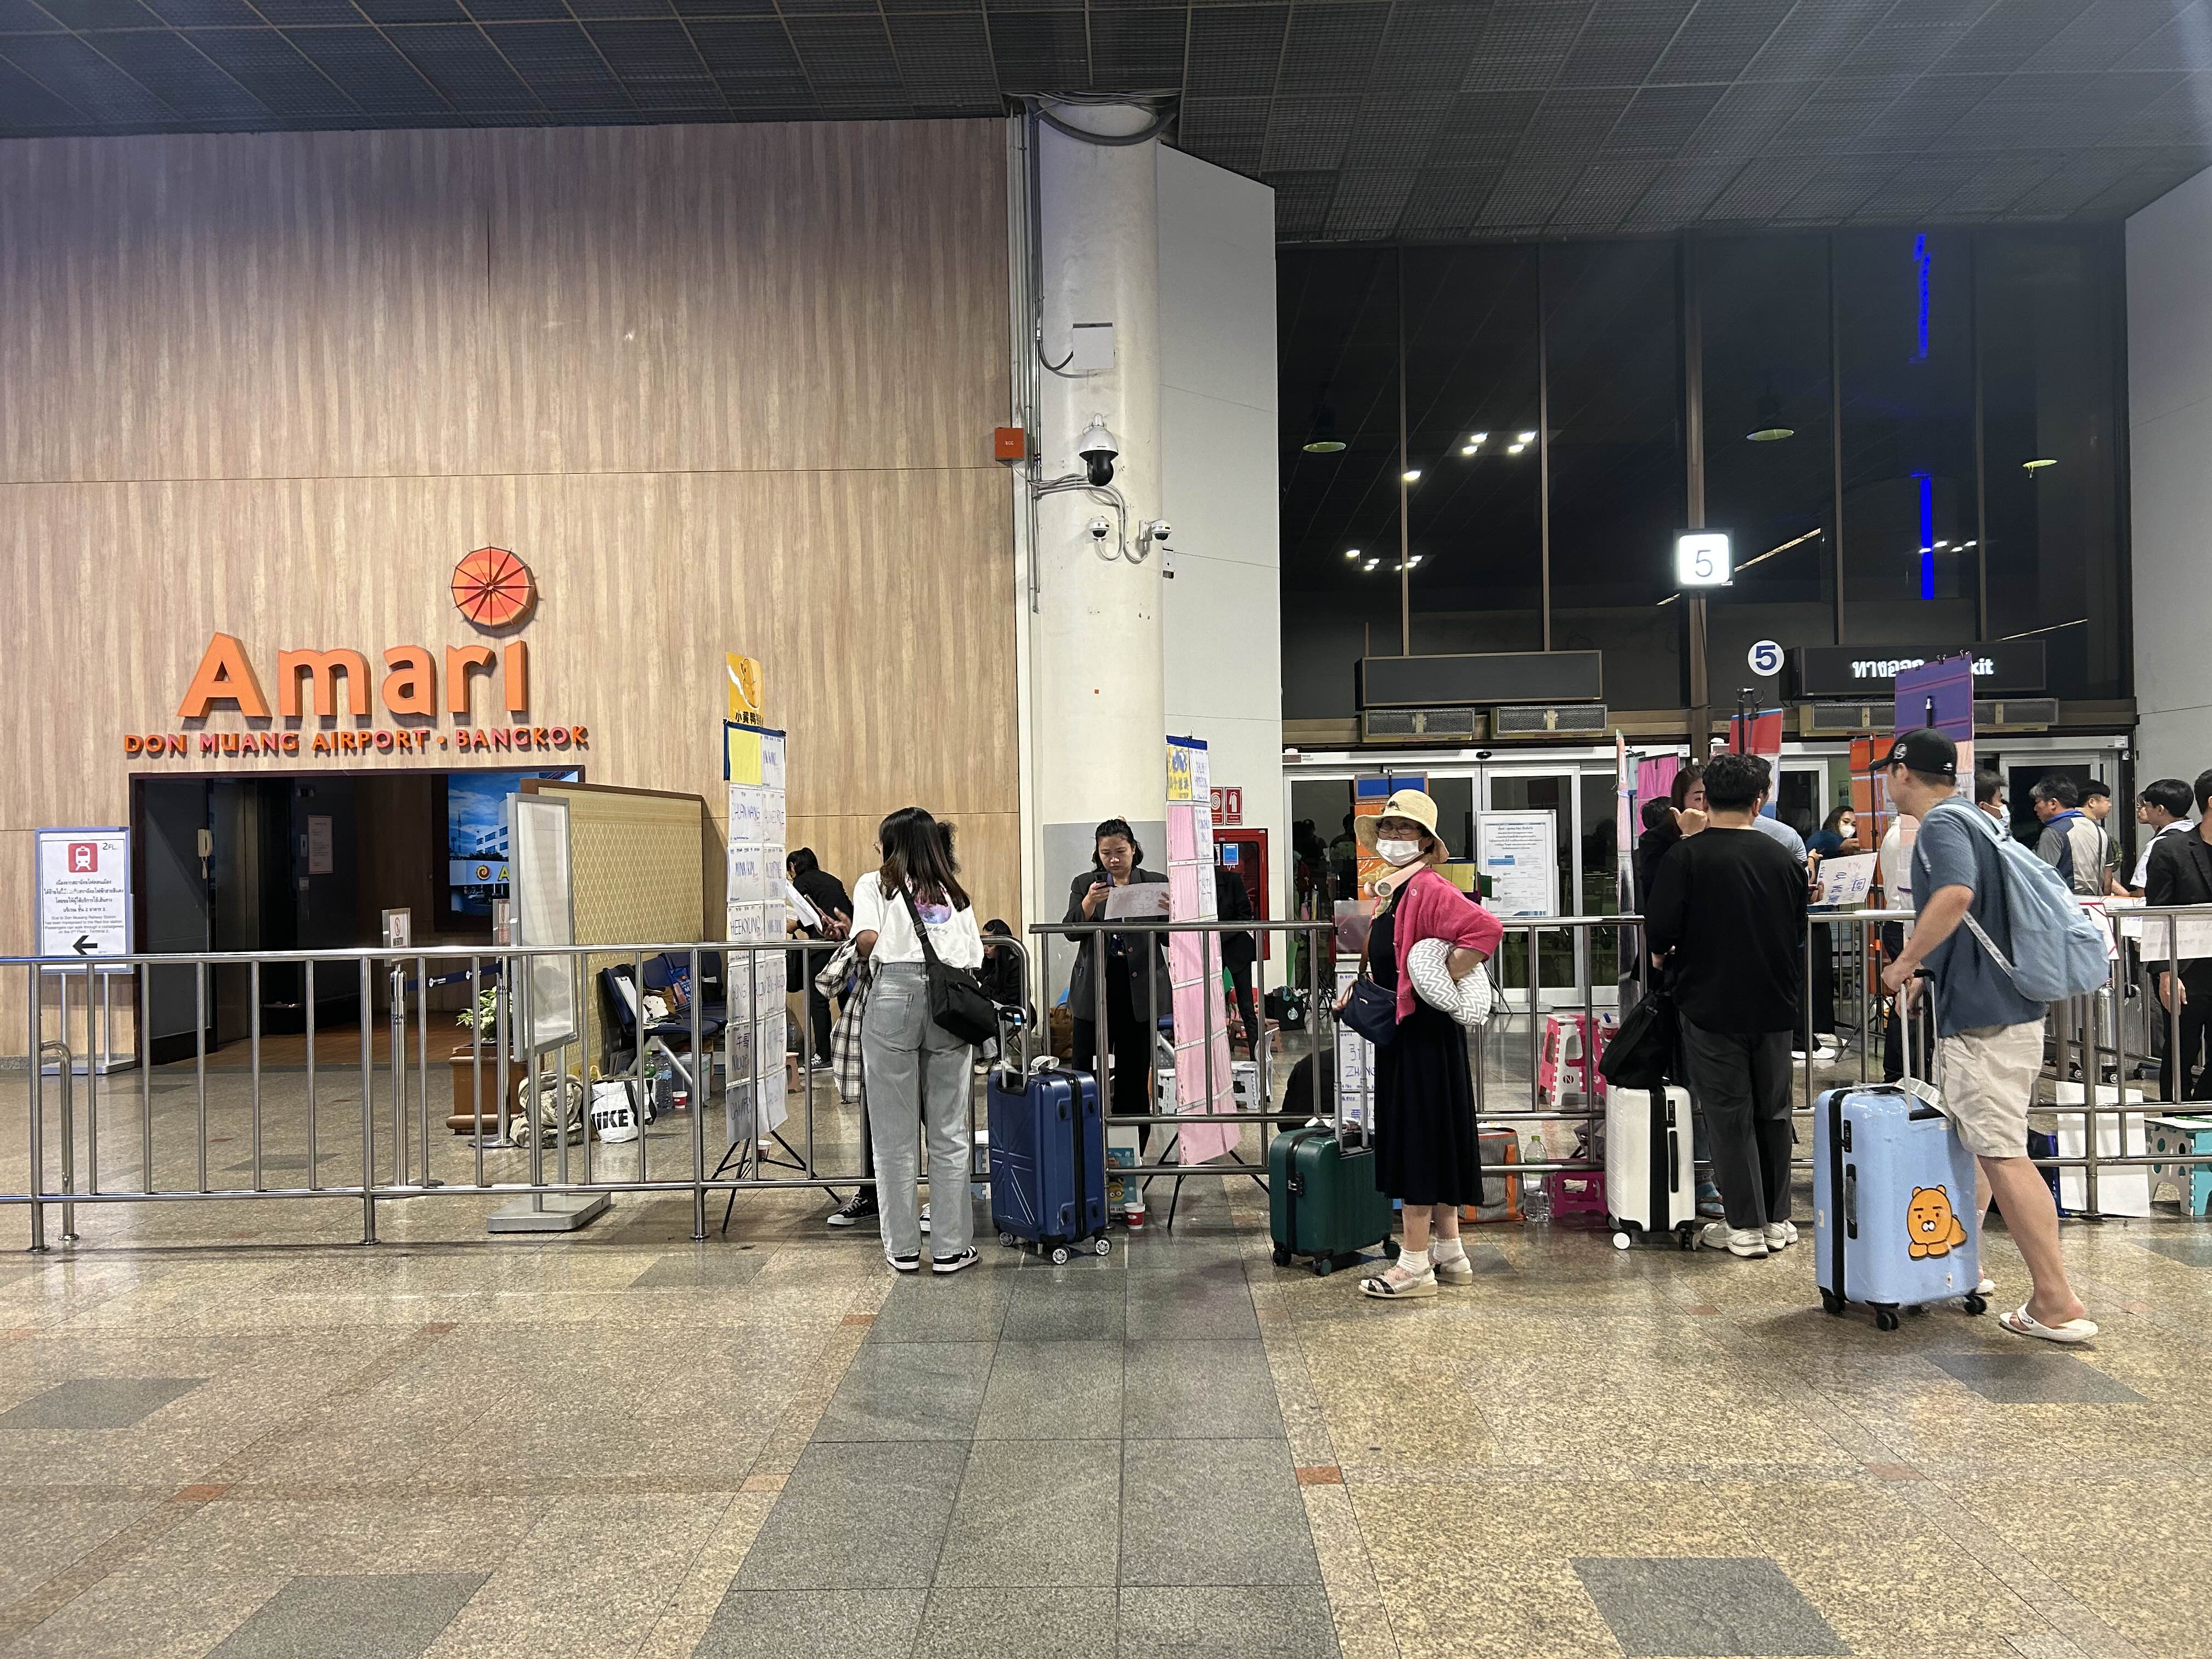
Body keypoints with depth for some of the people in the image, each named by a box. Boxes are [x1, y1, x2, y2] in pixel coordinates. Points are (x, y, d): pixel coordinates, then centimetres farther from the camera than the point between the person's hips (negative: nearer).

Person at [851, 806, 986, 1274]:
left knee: (895, 1135, 5)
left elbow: (868, 941, -4)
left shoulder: (875, 885, 12)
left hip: (895, 996, -3)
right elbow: (973, 962, 16)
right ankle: (951, 1248, 10)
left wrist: (849, 936, 16)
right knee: (949, 1133, 7)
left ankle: (903, 1247, 12)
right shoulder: (955, 893, 24)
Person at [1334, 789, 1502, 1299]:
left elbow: (1486, 929, -30)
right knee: (1428, 1142, 15)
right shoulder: (1388, 889, 13)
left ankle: (1415, 1266, 6)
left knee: (1419, 1140, -3)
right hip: (1398, 1029, 10)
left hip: (1424, 1031, -10)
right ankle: (1450, 1254, 26)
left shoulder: (1428, 888, -16)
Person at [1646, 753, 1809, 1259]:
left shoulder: (1686, 857, -14)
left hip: (1711, 1006, -4)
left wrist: (1668, 954, 7)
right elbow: (1799, 932, 10)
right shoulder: (1781, 857, 0)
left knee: (1729, 1117, 4)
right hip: (1774, 1007, 4)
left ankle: (1745, 1226, 9)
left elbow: (1660, 934, -15)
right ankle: (1778, 1219, 24)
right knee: (1773, 1111, 16)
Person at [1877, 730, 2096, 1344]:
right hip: (1990, 1009, 11)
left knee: (2002, 1155, -8)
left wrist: (1904, 963, -21)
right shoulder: (1971, 819, 17)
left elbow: (1956, 895, -33)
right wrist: (1923, 969, 25)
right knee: (1964, 1142, 20)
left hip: (1983, 1016, -11)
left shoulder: (1940, 824, -14)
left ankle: (2058, 1304, -5)